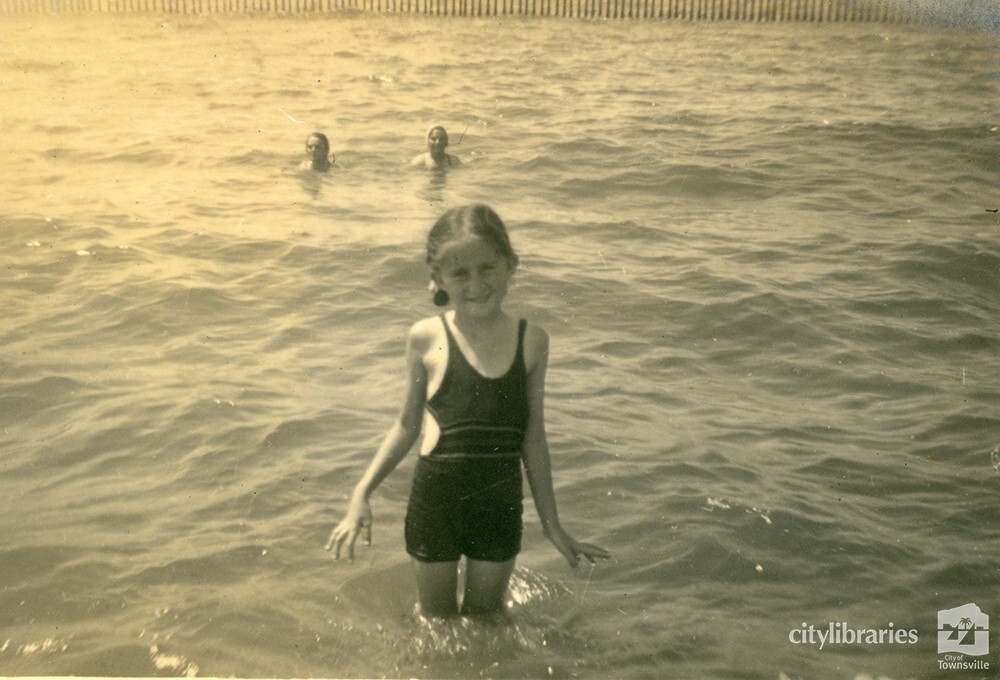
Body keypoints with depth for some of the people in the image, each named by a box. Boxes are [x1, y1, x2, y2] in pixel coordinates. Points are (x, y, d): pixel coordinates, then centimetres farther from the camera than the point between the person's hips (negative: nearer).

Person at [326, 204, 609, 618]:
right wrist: (361, 495, -3)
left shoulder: (531, 341, -6)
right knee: (437, 622, 16)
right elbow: (407, 425, 3)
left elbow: (533, 439, 2)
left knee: (484, 617, 18)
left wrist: (551, 523, 6)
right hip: (435, 501, -1)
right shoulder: (426, 339, -9)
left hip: (500, 506, 1)